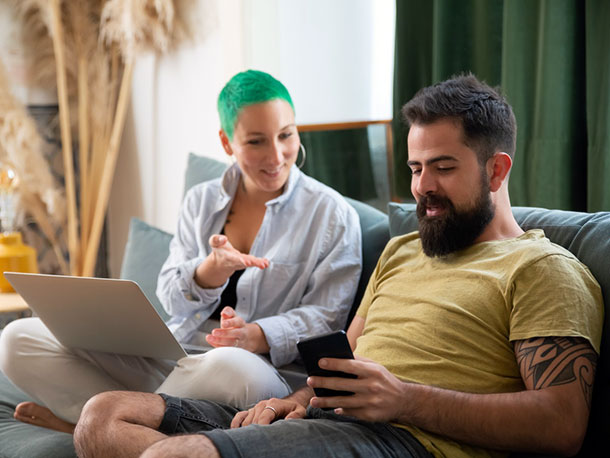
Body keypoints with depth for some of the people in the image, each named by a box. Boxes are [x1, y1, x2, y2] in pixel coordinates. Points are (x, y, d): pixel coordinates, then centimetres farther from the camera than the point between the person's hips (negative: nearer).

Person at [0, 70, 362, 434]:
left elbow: (326, 316, -3)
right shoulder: (201, 202, 15)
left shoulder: (332, 214, 3)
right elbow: (172, 300, 8)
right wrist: (211, 270, -16)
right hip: (168, 357, 4)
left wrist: (258, 336, -23)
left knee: (237, 369, -44)